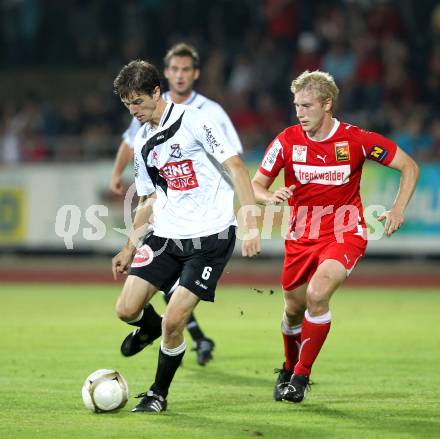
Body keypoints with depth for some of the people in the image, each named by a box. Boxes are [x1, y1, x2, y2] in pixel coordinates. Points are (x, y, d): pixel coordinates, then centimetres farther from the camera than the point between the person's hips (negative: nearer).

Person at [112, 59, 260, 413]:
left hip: (211, 237, -6)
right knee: (127, 309, -5)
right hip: (167, 235, 6)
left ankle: (159, 394, 8)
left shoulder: (193, 121, -10)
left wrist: (252, 224, -19)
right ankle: (152, 328, 31)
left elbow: (236, 168, -12)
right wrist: (130, 247, 23)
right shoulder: (142, 142, 12)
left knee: (173, 321, -12)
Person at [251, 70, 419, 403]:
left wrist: (399, 209, -15)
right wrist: (270, 197, -25)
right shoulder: (287, 141, -7)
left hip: (345, 234, -3)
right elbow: (255, 185, -2)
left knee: (317, 294, -26)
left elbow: (409, 166, -2)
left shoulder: (356, 140, -12)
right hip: (302, 235, 3)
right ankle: (289, 369, 41)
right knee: (294, 310, 10)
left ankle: (301, 376, -12)